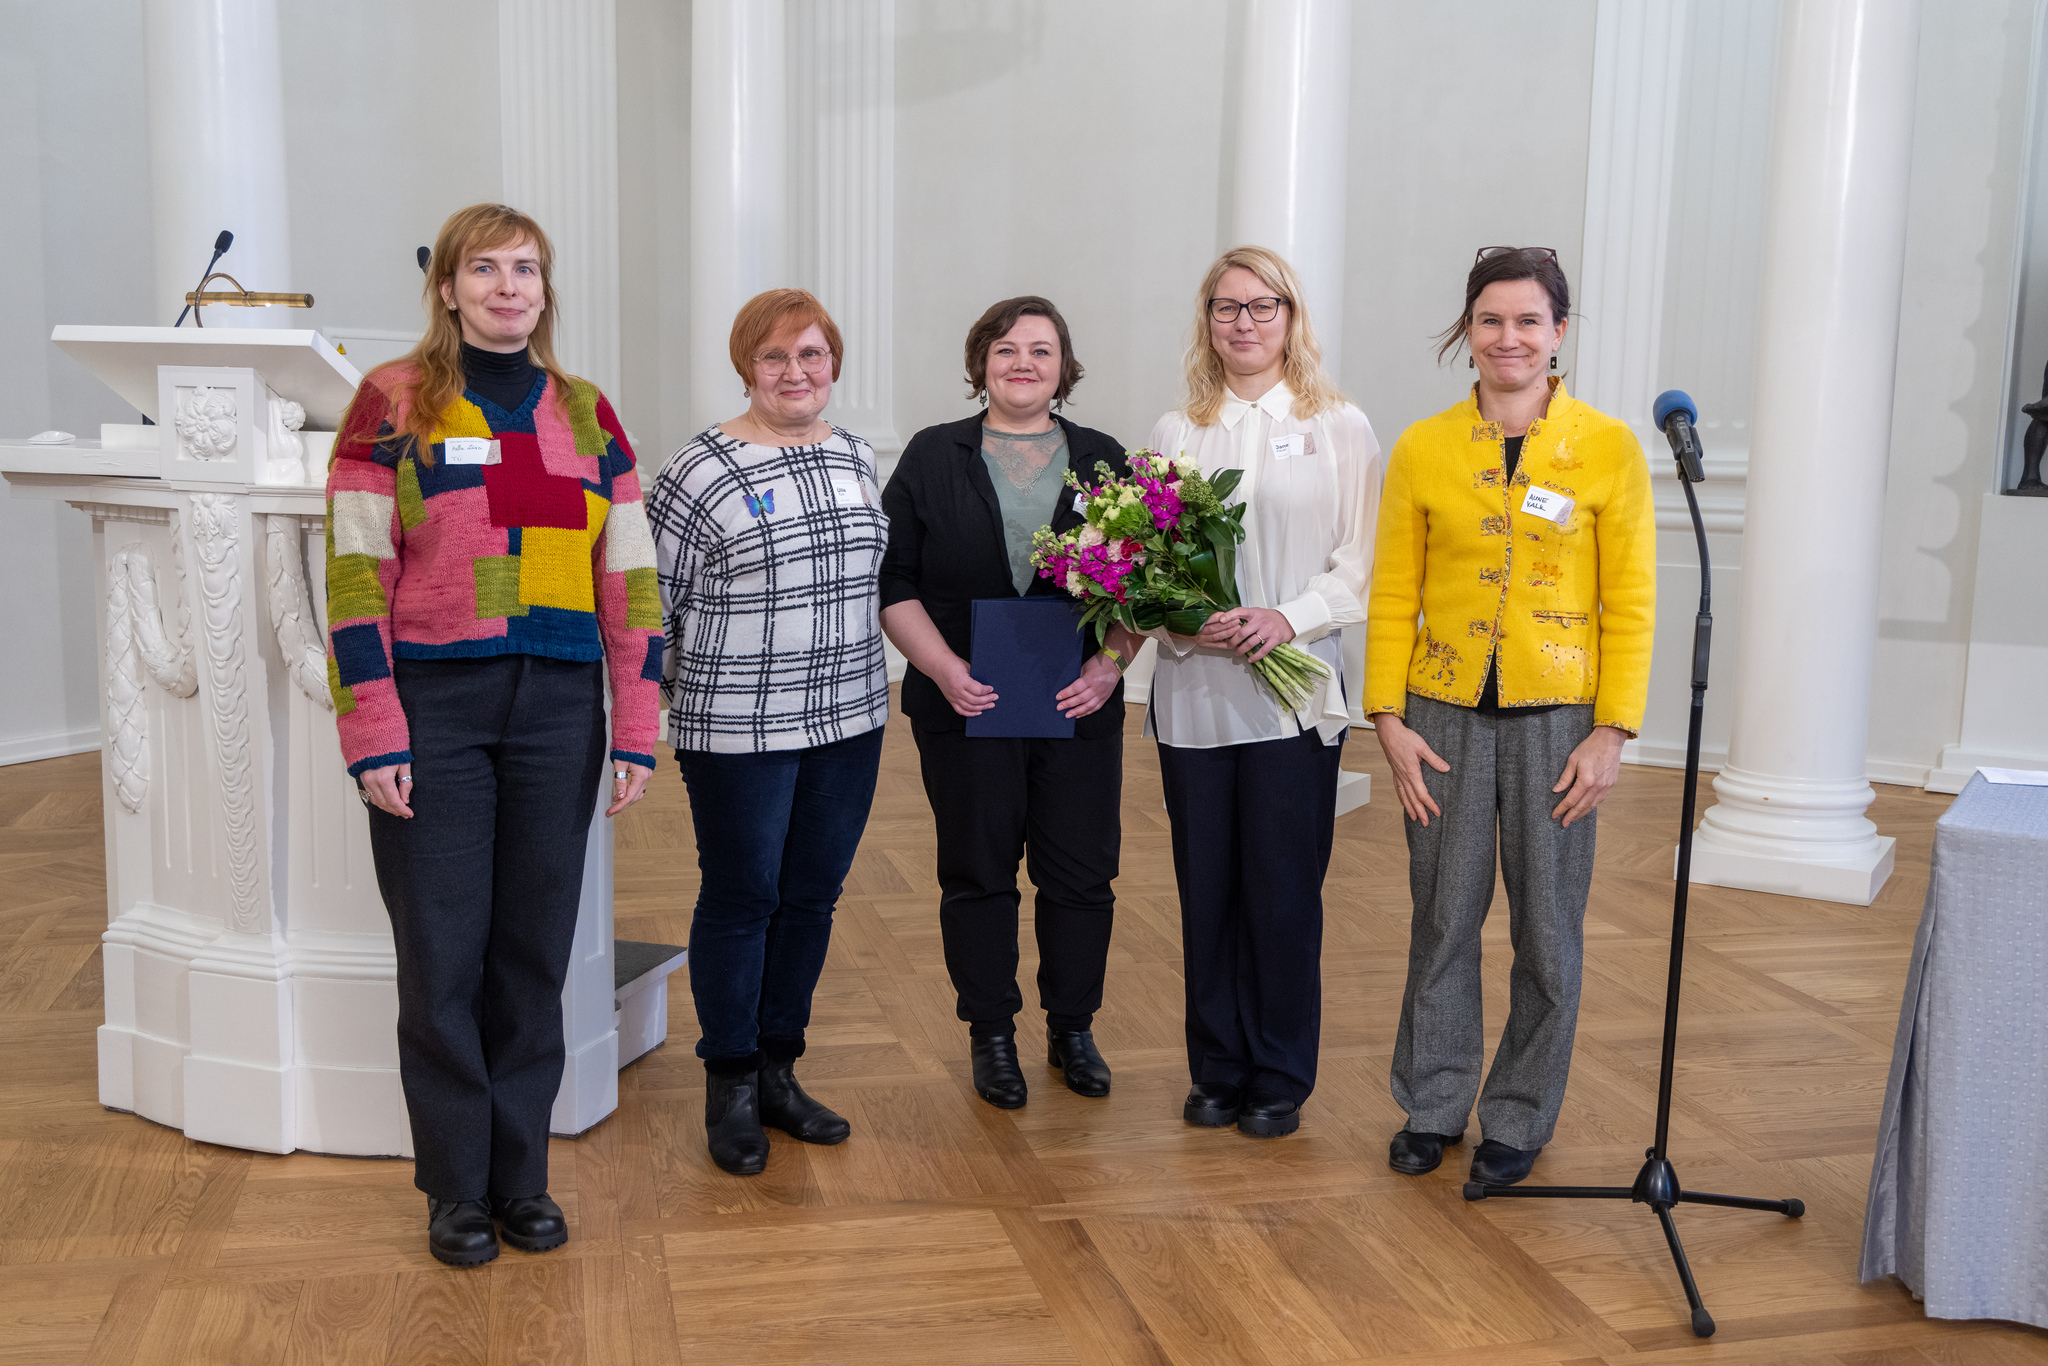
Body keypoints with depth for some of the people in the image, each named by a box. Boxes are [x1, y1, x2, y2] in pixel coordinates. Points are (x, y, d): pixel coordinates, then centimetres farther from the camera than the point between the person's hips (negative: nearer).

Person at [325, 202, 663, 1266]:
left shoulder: (586, 413, 10)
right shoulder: (392, 401, 1)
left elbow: (630, 580, 8)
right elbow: (355, 576, -4)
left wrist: (636, 732, 3)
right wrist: (373, 735, -11)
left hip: (557, 709, 3)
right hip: (432, 708, -2)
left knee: (535, 948, 8)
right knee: (441, 950, 3)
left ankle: (521, 1172, 22)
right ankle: (455, 1187, 18)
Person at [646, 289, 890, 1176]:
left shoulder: (855, 457, 8)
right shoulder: (703, 470, -10)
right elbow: (650, 599, -5)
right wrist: (675, 700, -2)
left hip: (847, 719, 6)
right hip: (738, 729, -5)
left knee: (812, 898, 12)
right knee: (740, 901, 4)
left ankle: (778, 1074, 27)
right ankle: (729, 1093, 19)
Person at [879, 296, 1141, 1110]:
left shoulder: (1103, 461, 8)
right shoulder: (933, 458, 4)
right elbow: (892, 582, 0)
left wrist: (1111, 662, -10)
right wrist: (945, 669, -12)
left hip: (1079, 709, 1)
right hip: (966, 709, -1)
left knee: (1082, 874, 6)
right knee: (978, 874, 7)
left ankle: (1073, 1029, 23)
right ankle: (992, 1036, 21)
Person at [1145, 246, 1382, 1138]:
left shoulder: (1340, 427, 5)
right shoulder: (1177, 430, 12)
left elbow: (1363, 559, 0)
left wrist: (1289, 618, -15)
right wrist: (1183, 622, -11)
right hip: (1193, 692, 2)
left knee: (1283, 890, 1)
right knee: (1206, 887, 7)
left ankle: (1280, 1080, 16)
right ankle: (1217, 1071, 22)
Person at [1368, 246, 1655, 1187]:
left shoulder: (1608, 447, -2)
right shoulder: (1421, 448, 2)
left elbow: (1631, 603, -1)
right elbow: (1393, 596, 4)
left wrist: (1611, 731, -7)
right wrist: (1389, 719, -3)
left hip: (1557, 717, -1)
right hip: (1446, 715, 1)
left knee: (1547, 929, 7)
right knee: (1442, 917, 9)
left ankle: (1518, 1120, 24)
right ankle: (1433, 1106, 26)